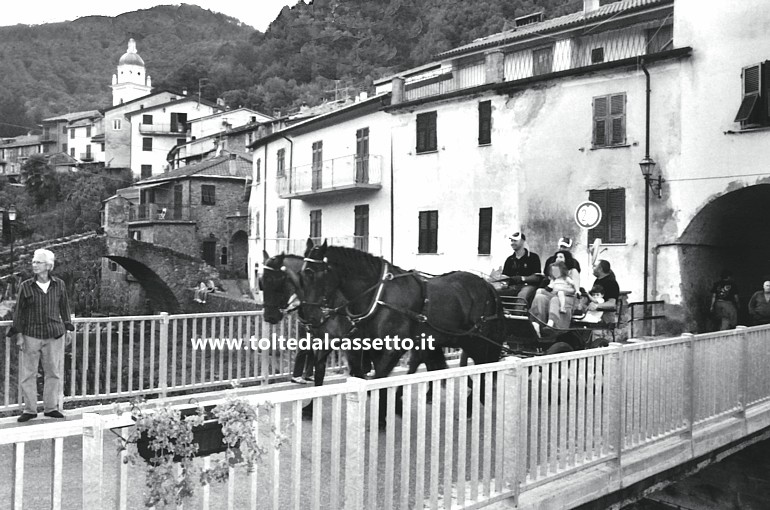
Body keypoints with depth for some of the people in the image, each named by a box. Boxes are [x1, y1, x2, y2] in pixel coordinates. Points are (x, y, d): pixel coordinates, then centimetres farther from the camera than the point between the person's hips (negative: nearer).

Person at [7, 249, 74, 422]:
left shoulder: (59, 285, 2)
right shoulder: (26, 286, -1)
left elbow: (64, 307, 11)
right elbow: (19, 311, 2)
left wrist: (66, 328, 8)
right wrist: (18, 334, -2)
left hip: (54, 335, 1)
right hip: (31, 335, -1)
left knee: (54, 371, 6)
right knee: (28, 373, 2)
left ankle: (51, 407, 18)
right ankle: (30, 410, 13)